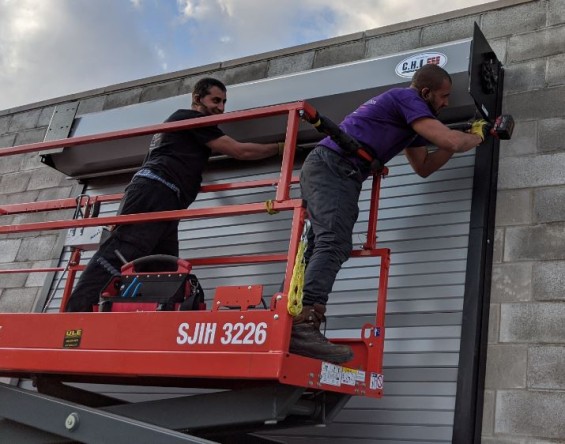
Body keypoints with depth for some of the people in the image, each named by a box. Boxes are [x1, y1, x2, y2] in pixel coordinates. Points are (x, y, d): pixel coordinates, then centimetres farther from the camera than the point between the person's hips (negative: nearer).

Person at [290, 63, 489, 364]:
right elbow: (450, 141, -13)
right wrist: (477, 136, 9)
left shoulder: (409, 117, 28)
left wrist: (465, 136, 23)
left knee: (321, 248, 5)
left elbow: (423, 167, 30)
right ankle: (304, 324, -37)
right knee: (333, 245, -24)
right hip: (333, 167, -11)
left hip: (322, 169, 11)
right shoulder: (407, 98, -3)